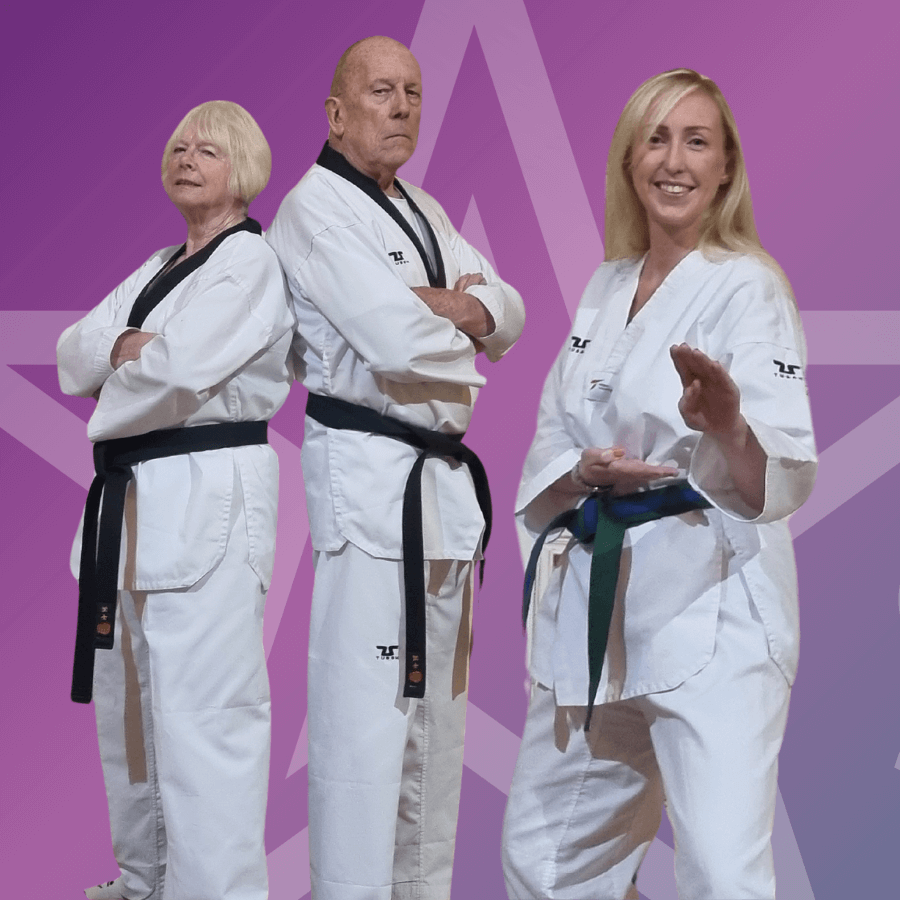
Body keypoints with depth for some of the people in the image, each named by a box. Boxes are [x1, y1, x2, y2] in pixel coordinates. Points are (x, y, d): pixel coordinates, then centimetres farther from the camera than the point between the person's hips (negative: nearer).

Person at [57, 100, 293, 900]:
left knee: (201, 708, -14)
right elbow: (73, 358, 9)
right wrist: (121, 346, -11)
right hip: (138, 497, 9)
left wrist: (108, 413, -3)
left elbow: (179, 368, -21)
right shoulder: (157, 270, 19)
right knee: (130, 697, 16)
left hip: (209, 497, -9)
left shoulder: (251, 263, -8)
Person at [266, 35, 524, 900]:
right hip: (367, 469, -9)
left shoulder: (424, 213, 19)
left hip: (443, 472, 9)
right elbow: (395, 342, -21)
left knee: (436, 698, 13)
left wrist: (451, 307, -9)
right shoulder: (315, 209, -9)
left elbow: (508, 312, 13)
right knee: (366, 708, -12)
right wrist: (463, 332, 0)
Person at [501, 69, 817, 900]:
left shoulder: (748, 286, -7)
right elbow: (546, 459, 12)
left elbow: (780, 484, -17)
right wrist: (588, 472, -10)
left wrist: (729, 427, -38)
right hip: (596, 601, 7)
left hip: (710, 610, -7)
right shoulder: (607, 288, 11)